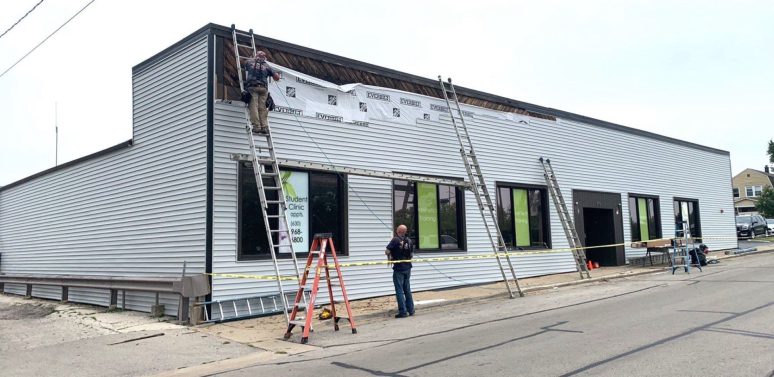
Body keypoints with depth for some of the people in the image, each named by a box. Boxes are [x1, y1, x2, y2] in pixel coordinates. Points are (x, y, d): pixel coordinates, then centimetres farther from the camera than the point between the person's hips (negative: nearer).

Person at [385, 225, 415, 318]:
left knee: (399, 290, 0)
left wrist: (390, 256, 4)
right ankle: (410, 310, 20)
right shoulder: (409, 241, 3)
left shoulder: (395, 240, -15)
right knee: (407, 289, 16)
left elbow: (387, 252, -17)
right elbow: (411, 252, 12)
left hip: (399, 269, -6)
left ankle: (403, 312, -1)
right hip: (407, 268, 6)